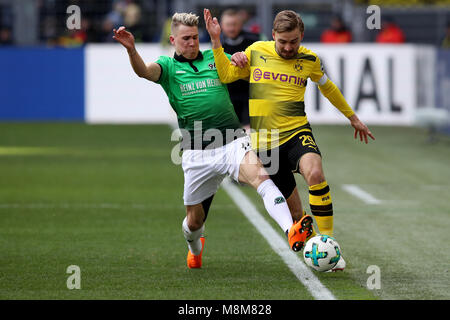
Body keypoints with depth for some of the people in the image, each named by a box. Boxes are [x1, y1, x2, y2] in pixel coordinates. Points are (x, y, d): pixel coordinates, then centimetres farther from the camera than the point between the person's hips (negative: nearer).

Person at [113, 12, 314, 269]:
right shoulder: (169, 66, 8)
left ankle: (291, 232, -49)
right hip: (197, 154, 0)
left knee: (259, 175, -32)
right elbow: (143, 71, -13)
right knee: (194, 221, 10)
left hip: (232, 141, 0)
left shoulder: (214, 58, 16)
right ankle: (195, 248, 48)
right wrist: (131, 49, -35)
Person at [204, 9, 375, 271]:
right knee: (295, 212, -1)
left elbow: (327, 86, 22)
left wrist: (353, 117, 31)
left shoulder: (309, 60, 4)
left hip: (297, 132, -1)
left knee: (315, 174, -32)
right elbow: (225, 75, 9)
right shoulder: (256, 52, 3)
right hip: (264, 141, 1)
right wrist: (216, 40, -2)